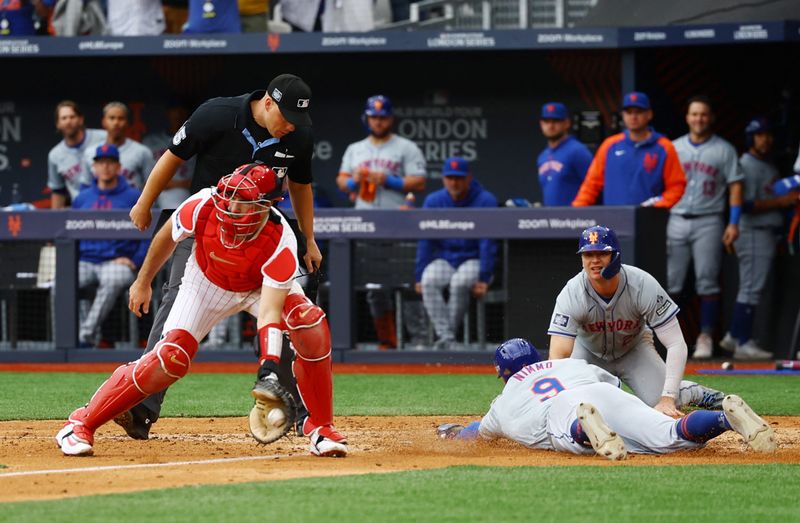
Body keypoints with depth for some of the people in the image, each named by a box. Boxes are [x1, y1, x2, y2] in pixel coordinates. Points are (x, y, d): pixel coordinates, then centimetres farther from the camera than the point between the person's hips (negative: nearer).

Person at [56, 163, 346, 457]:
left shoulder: (280, 243, -38)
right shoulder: (204, 207, -33)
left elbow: (270, 311, -44)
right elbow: (167, 236, -10)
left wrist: (268, 369, -56)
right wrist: (143, 282, 2)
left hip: (262, 287, 0)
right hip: (207, 283, 1)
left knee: (311, 326, -28)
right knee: (171, 357, -17)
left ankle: (320, 428, -10)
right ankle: (82, 423, -4)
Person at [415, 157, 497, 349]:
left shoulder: (485, 201, -8)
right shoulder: (433, 201, 1)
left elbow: (488, 243, -11)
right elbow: (425, 242, 1)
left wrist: (484, 278, -19)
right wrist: (419, 277, -9)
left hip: (473, 260, -3)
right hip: (444, 259, 3)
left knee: (459, 282, -36)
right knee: (429, 281, -30)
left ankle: (450, 332, -23)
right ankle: (445, 337, -33)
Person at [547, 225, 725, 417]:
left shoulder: (643, 285, -31)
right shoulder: (572, 294, -31)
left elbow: (676, 344, -32)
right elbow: (558, 356, -37)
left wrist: (667, 399, -42)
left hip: (634, 349, -1)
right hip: (589, 352, 1)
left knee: (663, 406, -21)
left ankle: (695, 392, 15)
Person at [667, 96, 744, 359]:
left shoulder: (724, 150, 4)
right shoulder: (674, 148, 12)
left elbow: (735, 186, 1)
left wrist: (733, 223, -9)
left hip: (709, 222, -2)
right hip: (677, 221, 2)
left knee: (707, 281, -5)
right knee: (669, 281, -1)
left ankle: (705, 337, -1)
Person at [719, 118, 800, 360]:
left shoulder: (769, 167, 19)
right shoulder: (747, 165, -11)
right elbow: (747, 204, -20)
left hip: (767, 233, 10)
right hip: (753, 233, -10)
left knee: (751, 289, 13)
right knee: (751, 288, -9)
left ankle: (734, 337, 20)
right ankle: (743, 343, -8)